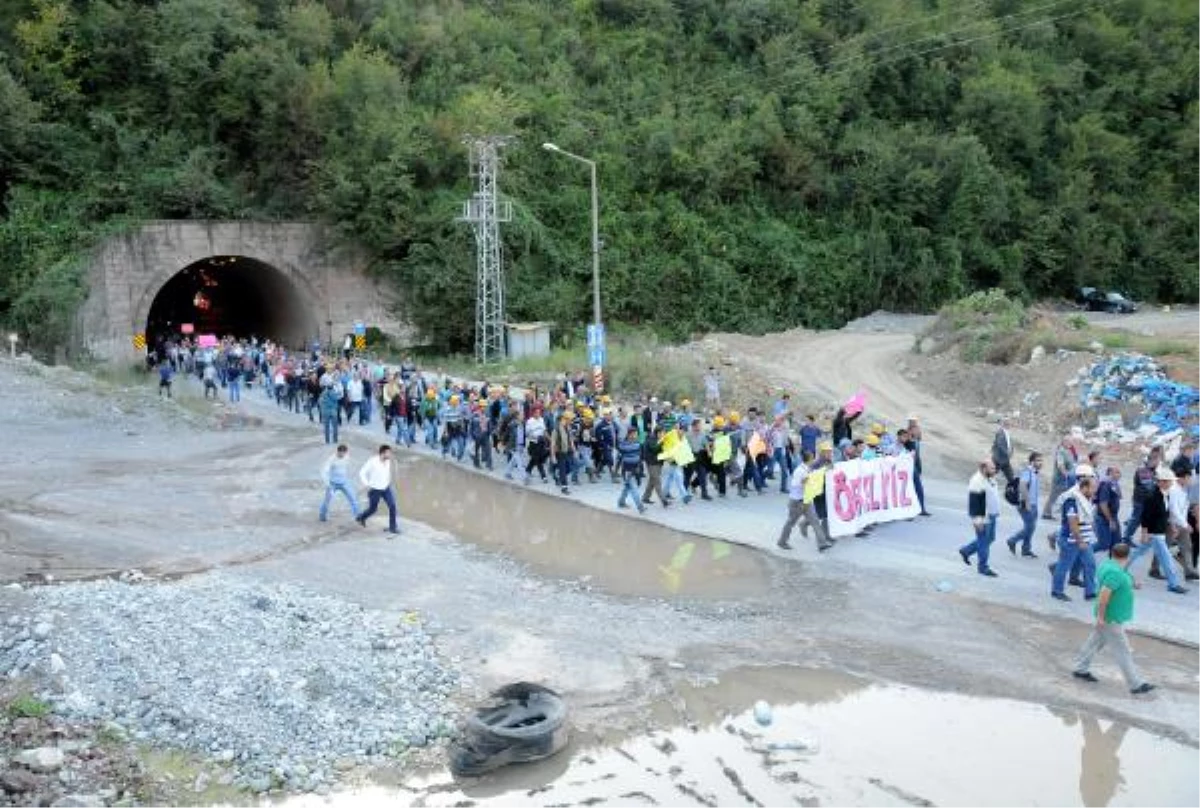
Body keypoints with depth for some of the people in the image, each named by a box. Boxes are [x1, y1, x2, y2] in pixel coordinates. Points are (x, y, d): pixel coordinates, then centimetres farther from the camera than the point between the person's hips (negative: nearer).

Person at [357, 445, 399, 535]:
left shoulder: (388, 461, -5)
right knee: (372, 509, 10)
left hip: (386, 488, 5)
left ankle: (392, 527, 0)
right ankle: (361, 518, 42)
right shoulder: (372, 462, -23)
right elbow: (362, 473, -16)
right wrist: (367, 484, -17)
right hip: (375, 490, -5)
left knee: (392, 506, -10)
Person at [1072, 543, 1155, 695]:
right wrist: (1101, 617, -24)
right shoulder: (1115, 573, -26)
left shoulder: (1107, 565, 3)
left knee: (1095, 641, 19)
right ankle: (1136, 684, 6)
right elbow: (1104, 595, -28)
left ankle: (1080, 669, 30)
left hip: (1113, 616, 10)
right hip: (1111, 619, -10)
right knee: (1123, 651, -1)